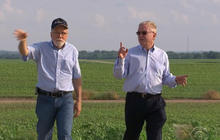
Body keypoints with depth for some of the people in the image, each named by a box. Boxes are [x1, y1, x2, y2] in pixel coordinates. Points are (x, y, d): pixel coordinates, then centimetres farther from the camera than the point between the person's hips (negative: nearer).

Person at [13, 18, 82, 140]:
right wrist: (23, 41, -44)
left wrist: (79, 101, 7)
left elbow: (77, 78, 11)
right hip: (45, 99, 0)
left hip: (65, 99, 0)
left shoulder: (72, 51, 7)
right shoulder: (41, 48, 2)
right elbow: (25, 52, -20)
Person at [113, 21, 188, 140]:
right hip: (134, 100, -1)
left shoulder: (162, 55, 13)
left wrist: (175, 80, -4)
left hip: (155, 102, 1)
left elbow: (166, 78, 18)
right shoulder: (131, 53, 7)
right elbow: (119, 75, 1)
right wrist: (120, 59, -15)